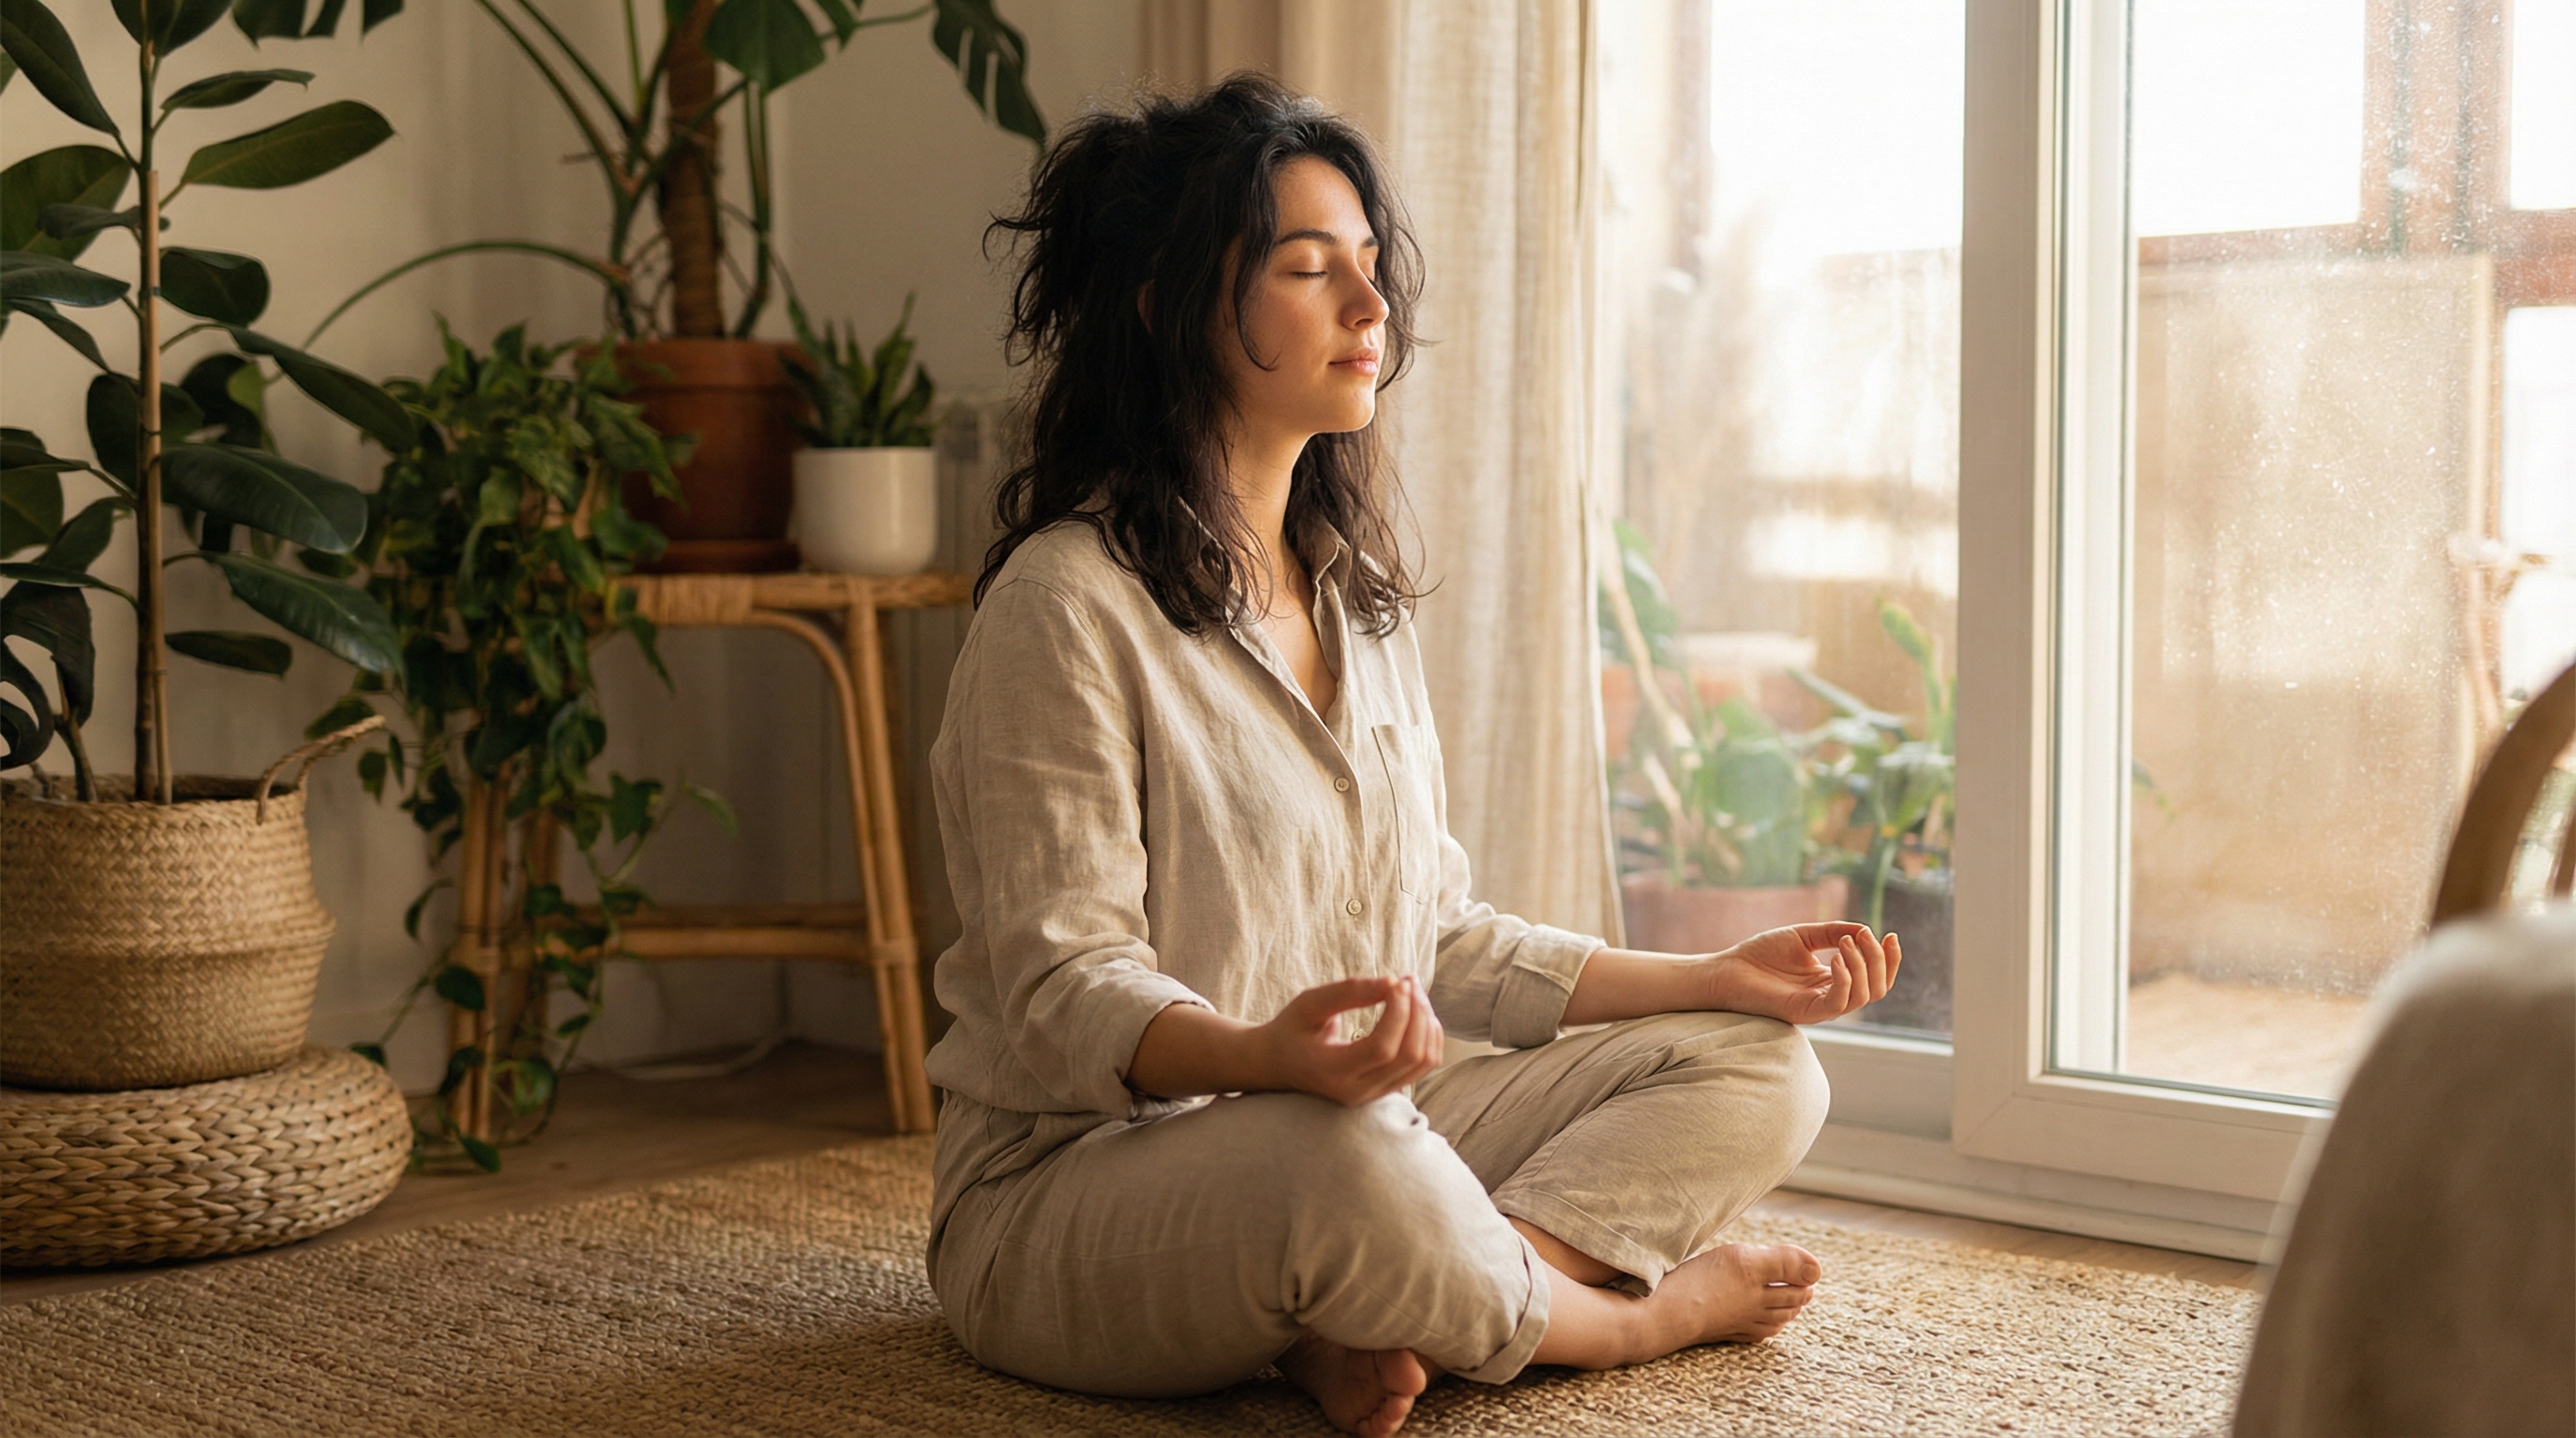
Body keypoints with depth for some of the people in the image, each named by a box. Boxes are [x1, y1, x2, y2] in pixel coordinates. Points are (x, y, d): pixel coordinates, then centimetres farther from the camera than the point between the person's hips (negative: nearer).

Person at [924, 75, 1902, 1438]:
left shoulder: (1361, 600, 13)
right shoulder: (1067, 606, -13)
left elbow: (1439, 943, 15)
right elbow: (1062, 984, -19)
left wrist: (1715, 977, 8)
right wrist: (1266, 1056, -39)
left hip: (1343, 1142, 8)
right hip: (1072, 1195, -8)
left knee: (1757, 1070, -1)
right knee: (1349, 1162, -40)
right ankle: (1623, 1312, -7)